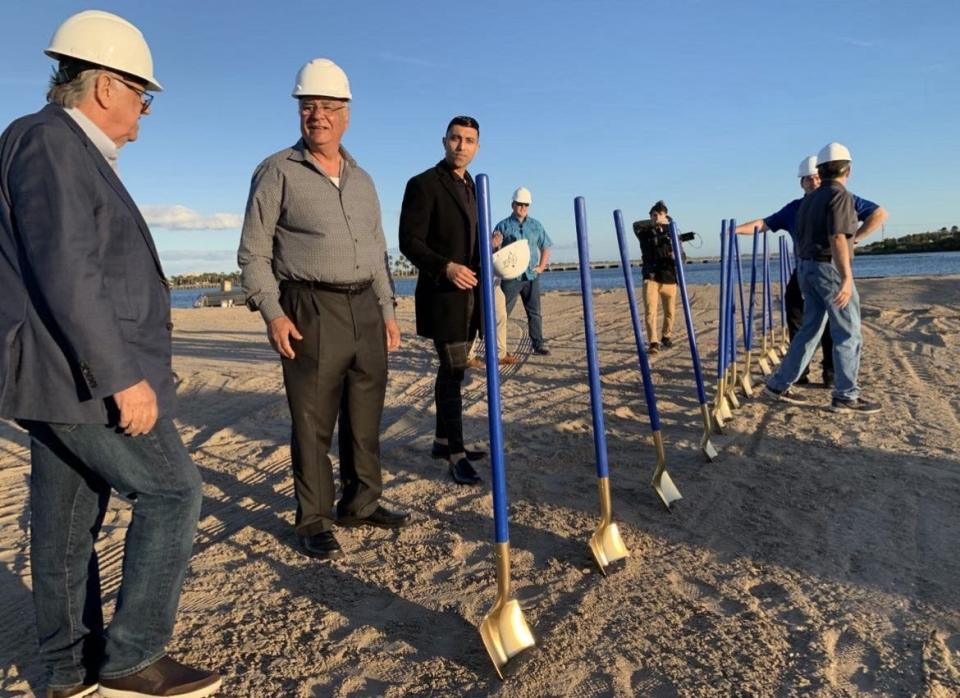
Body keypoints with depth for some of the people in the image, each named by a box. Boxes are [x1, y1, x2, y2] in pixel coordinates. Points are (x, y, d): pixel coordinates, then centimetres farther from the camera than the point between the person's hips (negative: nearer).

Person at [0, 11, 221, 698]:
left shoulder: (72, 149, 19)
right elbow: (67, 275, -22)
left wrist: (120, 369, 22)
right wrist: (121, 378, -23)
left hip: (63, 376, 10)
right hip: (79, 375, -10)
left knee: (69, 519, 14)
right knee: (172, 491, -4)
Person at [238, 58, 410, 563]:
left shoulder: (362, 180, 16)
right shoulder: (277, 171, 0)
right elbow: (254, 252, -3)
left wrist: (388, 310, 13)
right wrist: (272, 313, -14)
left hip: (365, 309, 6)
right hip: (311, 312, -5)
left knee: (366, 417, 11)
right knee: (313, 423, 0)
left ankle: (361, 503, 26)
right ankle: (314, 521, 13)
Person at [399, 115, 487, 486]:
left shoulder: (472, 187, 17)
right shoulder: (423, 184, -7)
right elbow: (409, 242, -13)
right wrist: (446, 267, -26)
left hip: (468, 293, 8)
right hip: (441, 293, -8)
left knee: (453, 369, 13)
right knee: (453, 370, -8)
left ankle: (443, 440, 24)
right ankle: (456, 453, 0)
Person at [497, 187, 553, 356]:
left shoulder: (535, 225, 12)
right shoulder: (503, 226, 2)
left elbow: (546, 247, 17)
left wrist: (541, 267, 6)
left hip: (531, 276, 3)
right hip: (511, 277, -3)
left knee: (535, 313, 5)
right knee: (502, 311, -3)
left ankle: (538, 345, 11)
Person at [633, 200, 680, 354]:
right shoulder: (645, 233, 5)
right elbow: (636, 225, -16)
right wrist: (655, 223, -18)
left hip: (669, 278, 2)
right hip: (651, 278, -2)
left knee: (670, 312, 11)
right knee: (650, 312, -15)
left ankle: (666, 337, 33)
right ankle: (653, 343, -12)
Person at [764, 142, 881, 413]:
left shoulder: (809, 199, 14)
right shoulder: (840, 195, -11)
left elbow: (800, 238, 18)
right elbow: (837, 239, -22)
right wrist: (846, 278, -25)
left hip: (807, 267, 8)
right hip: (830, 267, -8)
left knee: (810, 329, 13)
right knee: (848, 332, -1)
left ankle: (779, 384, 13)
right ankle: (846, 396, 2)